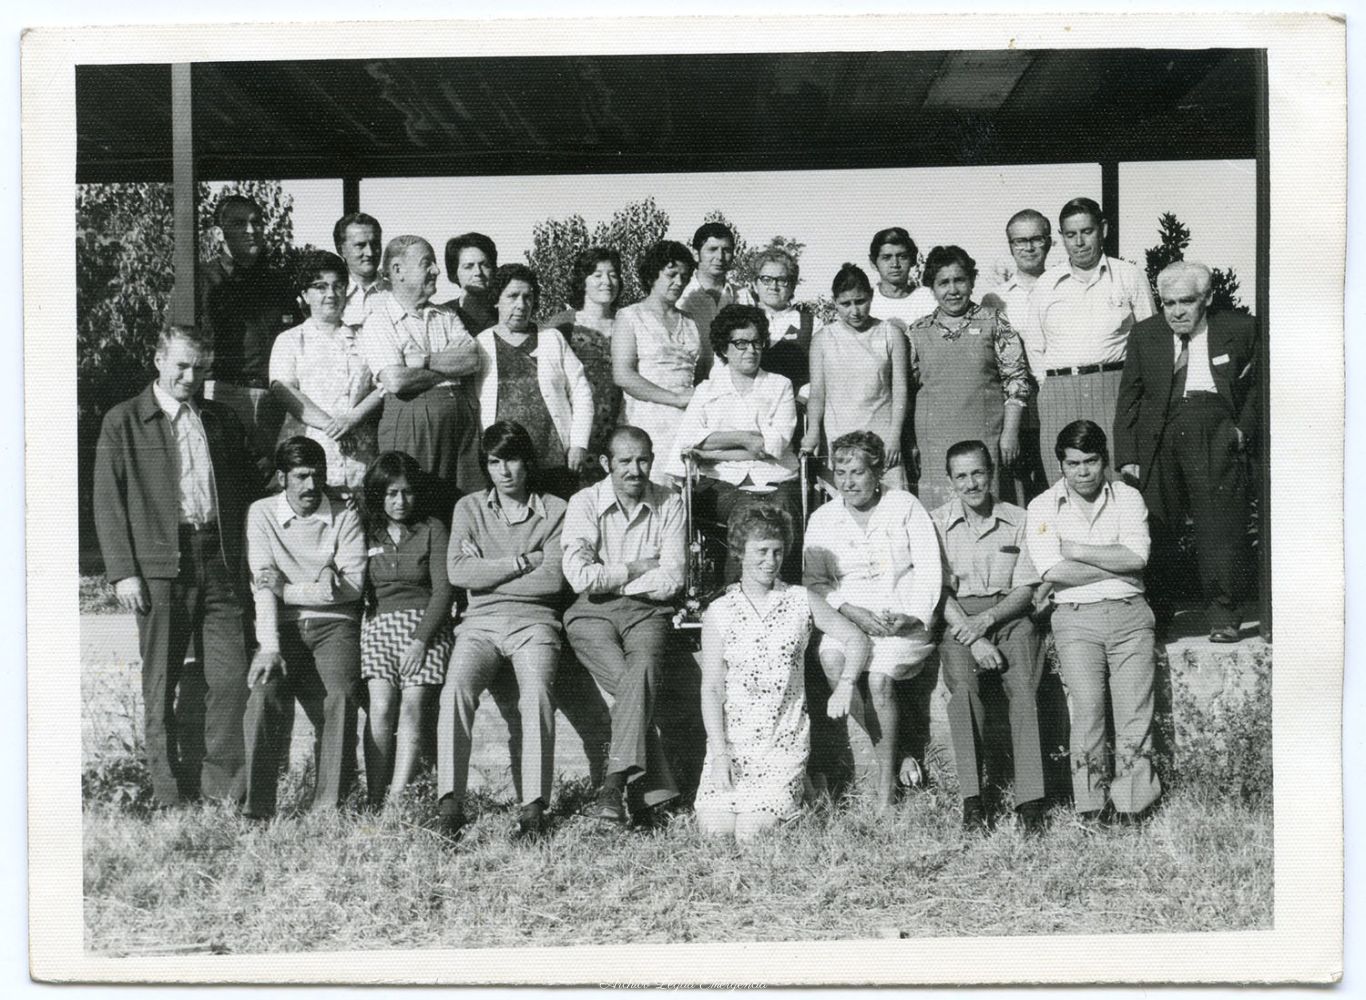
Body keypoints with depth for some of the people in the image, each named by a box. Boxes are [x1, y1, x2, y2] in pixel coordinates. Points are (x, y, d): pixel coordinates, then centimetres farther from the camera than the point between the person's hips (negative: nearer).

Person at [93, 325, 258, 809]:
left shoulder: (221, 419, 15)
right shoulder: (123, 422, 4)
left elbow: (248, 485, 20)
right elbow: (108, 503, 0)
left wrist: (244, 553, 9)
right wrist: (123, 572, -8)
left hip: (220, 563, 3)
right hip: (159, 565, -3)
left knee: (230, 676, -3)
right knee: (161, 685, 2)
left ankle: (222, 788, 5)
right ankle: (169, 795, 10)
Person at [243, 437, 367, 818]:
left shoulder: (345, 517, 5)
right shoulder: (262, 513, 6)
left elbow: (351, 586, -6)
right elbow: (263, 585, -5)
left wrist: (287, 589, -7)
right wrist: (269, 647, -16)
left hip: (333, 624, 0)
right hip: (283, 626, 0)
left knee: (341, 696, -25)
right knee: (264, 692, -26)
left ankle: (329, 807, -19)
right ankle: (257, 807, -20)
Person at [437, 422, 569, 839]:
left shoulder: (555, 510, 10)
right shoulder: (469, 508, 15)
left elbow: (553, 580, -3)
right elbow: (458, 572, 0)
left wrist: (487, 572, -1)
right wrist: (523, 562, -4)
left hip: (534, 621, -1)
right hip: (480, 622, 2)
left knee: (536, 693, -31)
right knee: (456, 689, -28)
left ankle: (534, 805, -29)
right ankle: (449, 801, -27)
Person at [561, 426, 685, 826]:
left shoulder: (669, 504, 7)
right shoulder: (584, 503, 2)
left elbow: (671, 579, -3)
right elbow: (580, 576, -11)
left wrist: (610, 579, -5)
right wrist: (635, 569, -4)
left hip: (645, 611, 1)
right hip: (592, 614, -1)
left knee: (643, 669, -31)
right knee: (636, 686, -27)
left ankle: (614, 786, -35)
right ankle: (649, 791, -24)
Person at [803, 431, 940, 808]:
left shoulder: (905, 506, 6)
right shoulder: (823, 518, 13)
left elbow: (928, 569, 1)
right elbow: (814, 580, 6)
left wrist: (912, 616, -13)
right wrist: (852, 612, -11)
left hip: (903, 619, -2)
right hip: (849, 616, 3)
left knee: (879, 677, -30)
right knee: (831, 659, -30)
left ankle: (885, 790, -17)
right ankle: (897, 757, -15)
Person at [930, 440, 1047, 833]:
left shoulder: (1018, 520, 9)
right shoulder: (936, 523, 7)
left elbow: (1025, 590, 6)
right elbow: (939, 591, 0)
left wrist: (987, 620, -12)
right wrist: (972, 639, -14)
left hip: (1008, 614, 1)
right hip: (956, 618, 0)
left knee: (1024, 687, -27)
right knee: (963, 686, -29)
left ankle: (1029, 800, -29)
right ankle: (972, 798, -29)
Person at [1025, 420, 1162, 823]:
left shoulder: (1128, 498, 10)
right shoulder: (1043, 507, 7)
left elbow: (1137, 557, -6)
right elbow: (1053, 572, -7)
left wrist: (1078, 551, -3)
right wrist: (1115, 567, -4)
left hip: (1128, 612, 1)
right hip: (1076, 616, -1)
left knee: (1134, 710, -10)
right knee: (1087, 707, -16)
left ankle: (1132, 801, -6)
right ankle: (1092, 803, -12)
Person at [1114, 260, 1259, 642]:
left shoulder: (1239, 330, 10)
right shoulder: (1145, 335, 13)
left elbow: (1256, 385, 17)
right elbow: (1128, 398, 11)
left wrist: (1245, 428, 2)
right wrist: (1127, 456, 3)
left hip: (1216, 435, -1)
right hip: (1158, 437, 1)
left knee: (1221, 524, -6)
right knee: (1155, 527, -3)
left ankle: (1222, 614, 5)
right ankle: (1153, 611, 8)